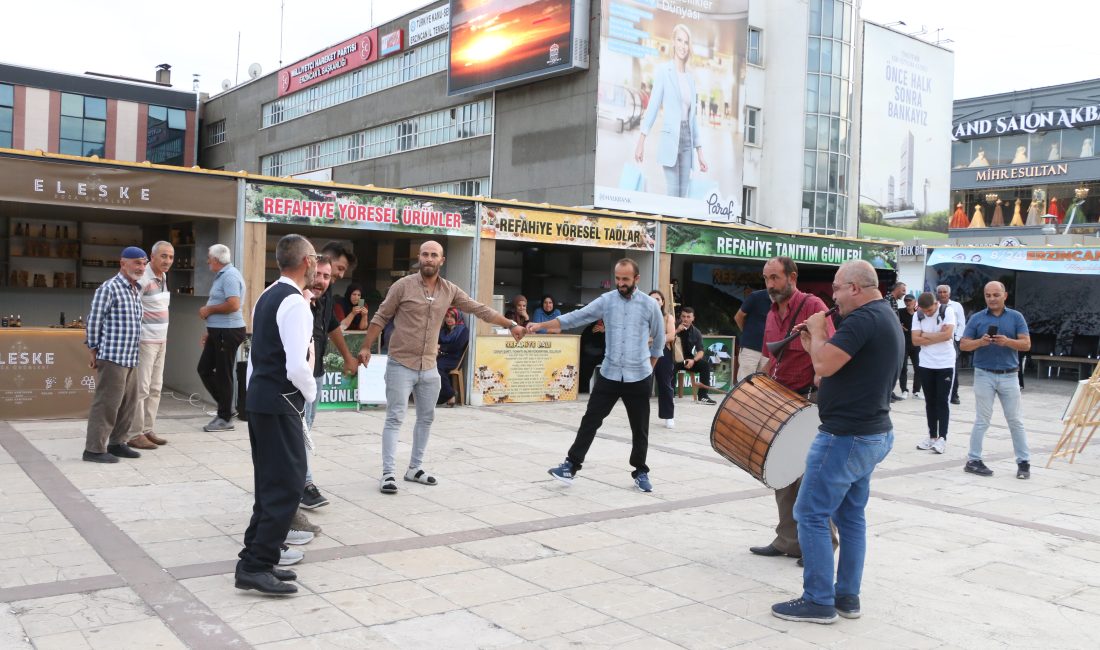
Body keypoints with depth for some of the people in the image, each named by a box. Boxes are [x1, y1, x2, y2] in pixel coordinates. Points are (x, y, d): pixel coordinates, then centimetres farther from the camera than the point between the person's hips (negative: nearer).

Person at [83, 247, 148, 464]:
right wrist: (94, 351, -4)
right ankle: (94, 449, 2)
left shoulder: (137, 290, 13)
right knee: (107, 403, -4)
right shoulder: (109, 288, -11)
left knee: (128, 403, 12)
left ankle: (117, 443, 24)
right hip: (112, 357, -8)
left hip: (130, 358, 8)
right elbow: (94, 321, -9)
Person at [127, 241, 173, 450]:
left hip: (160, 340, 9)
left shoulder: (162, 276, 11)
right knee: (141, 388, -5)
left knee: (155, 388, 10)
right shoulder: (143, 279, -17)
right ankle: (135, 434, 0)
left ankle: (148, 430, 17)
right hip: (144, 341, -9)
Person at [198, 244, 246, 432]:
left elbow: (233, 304, -27)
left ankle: (225, 418, 7)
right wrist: (210, 331, 22)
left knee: (223, 374, -2)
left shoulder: (230, 276, -15)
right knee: (204, 369, 12)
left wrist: (209, 310, -14)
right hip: (218, 331, 10)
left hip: (228, 332, -10)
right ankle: (224, 407, 20)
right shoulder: (222, 275, 16)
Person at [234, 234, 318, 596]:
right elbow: (297, 366, -24)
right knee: (287, 485, -5)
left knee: (270, 483, 15)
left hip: (260, 399, 10)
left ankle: (256, 559, 21)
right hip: (280, 404, -10)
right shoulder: (295, 303, -17)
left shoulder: (267, 296, 13)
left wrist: (254, 393, 20)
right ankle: (256, 567, -2)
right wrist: (311, 392, -6)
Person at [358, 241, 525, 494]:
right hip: (401, 365, -5)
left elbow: (480, 309, 5)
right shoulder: (403, 285, -9)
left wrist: (510, 324, 2)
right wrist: (366, 347, -4)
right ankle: (388, 473, -1)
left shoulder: (450, 291, 2)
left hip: (429, 367, 5)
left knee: (426, 418, 13)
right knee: (395, 419, -5)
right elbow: (380, 317, -2)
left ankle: (414, 468, 26)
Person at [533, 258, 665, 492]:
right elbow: (576, 317, -6)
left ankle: (640, 472, 24)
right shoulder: (606, 300, -1)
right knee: (590, 421, 0)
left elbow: (659, 339, 9)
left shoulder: (650, 305, -3)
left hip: (639, 378, -1)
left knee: (640, 429, 8)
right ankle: (572, 466, 6)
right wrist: (541, 325, -15)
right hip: (609, 375, 1)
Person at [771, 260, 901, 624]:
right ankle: (847, 596, 24)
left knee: (811, 515, -3)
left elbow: (824, 365, -25)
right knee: (851, 516, 16)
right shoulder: (887, 317, 14)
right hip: (872, 434, 11)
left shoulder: (864, 318, -19)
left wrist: (817, 331, -8)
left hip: (846, 437, -11)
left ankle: (818, 601, 4)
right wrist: (815, 344, 7)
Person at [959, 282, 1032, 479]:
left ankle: (1024, 462, 14)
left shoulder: (1016, 317, 4)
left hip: (1009, 376, 1)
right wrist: (980, 342, -19)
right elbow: (963, 345, 0)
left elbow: (1026, 344, -2)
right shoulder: (976, 318, 2)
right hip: (984, 375, -1)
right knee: (982, 420, 3)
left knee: (1015, 420, 6)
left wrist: (1007, 341, -21)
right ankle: (973, 460, 10)